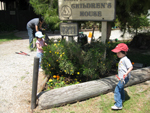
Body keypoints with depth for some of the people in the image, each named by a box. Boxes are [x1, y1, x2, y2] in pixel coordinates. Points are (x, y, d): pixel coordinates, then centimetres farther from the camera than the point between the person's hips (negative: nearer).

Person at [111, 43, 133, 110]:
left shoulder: (125, 59, -20)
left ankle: (118, 105, -8)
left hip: (124, 78, -11)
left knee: (117, 90, -13)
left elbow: (131, 67, -27)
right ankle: (122, 98, 54)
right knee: (121, 88, 30)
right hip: (122, 78, 11)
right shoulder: (122, 59, 11)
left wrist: (126, 73, -39)